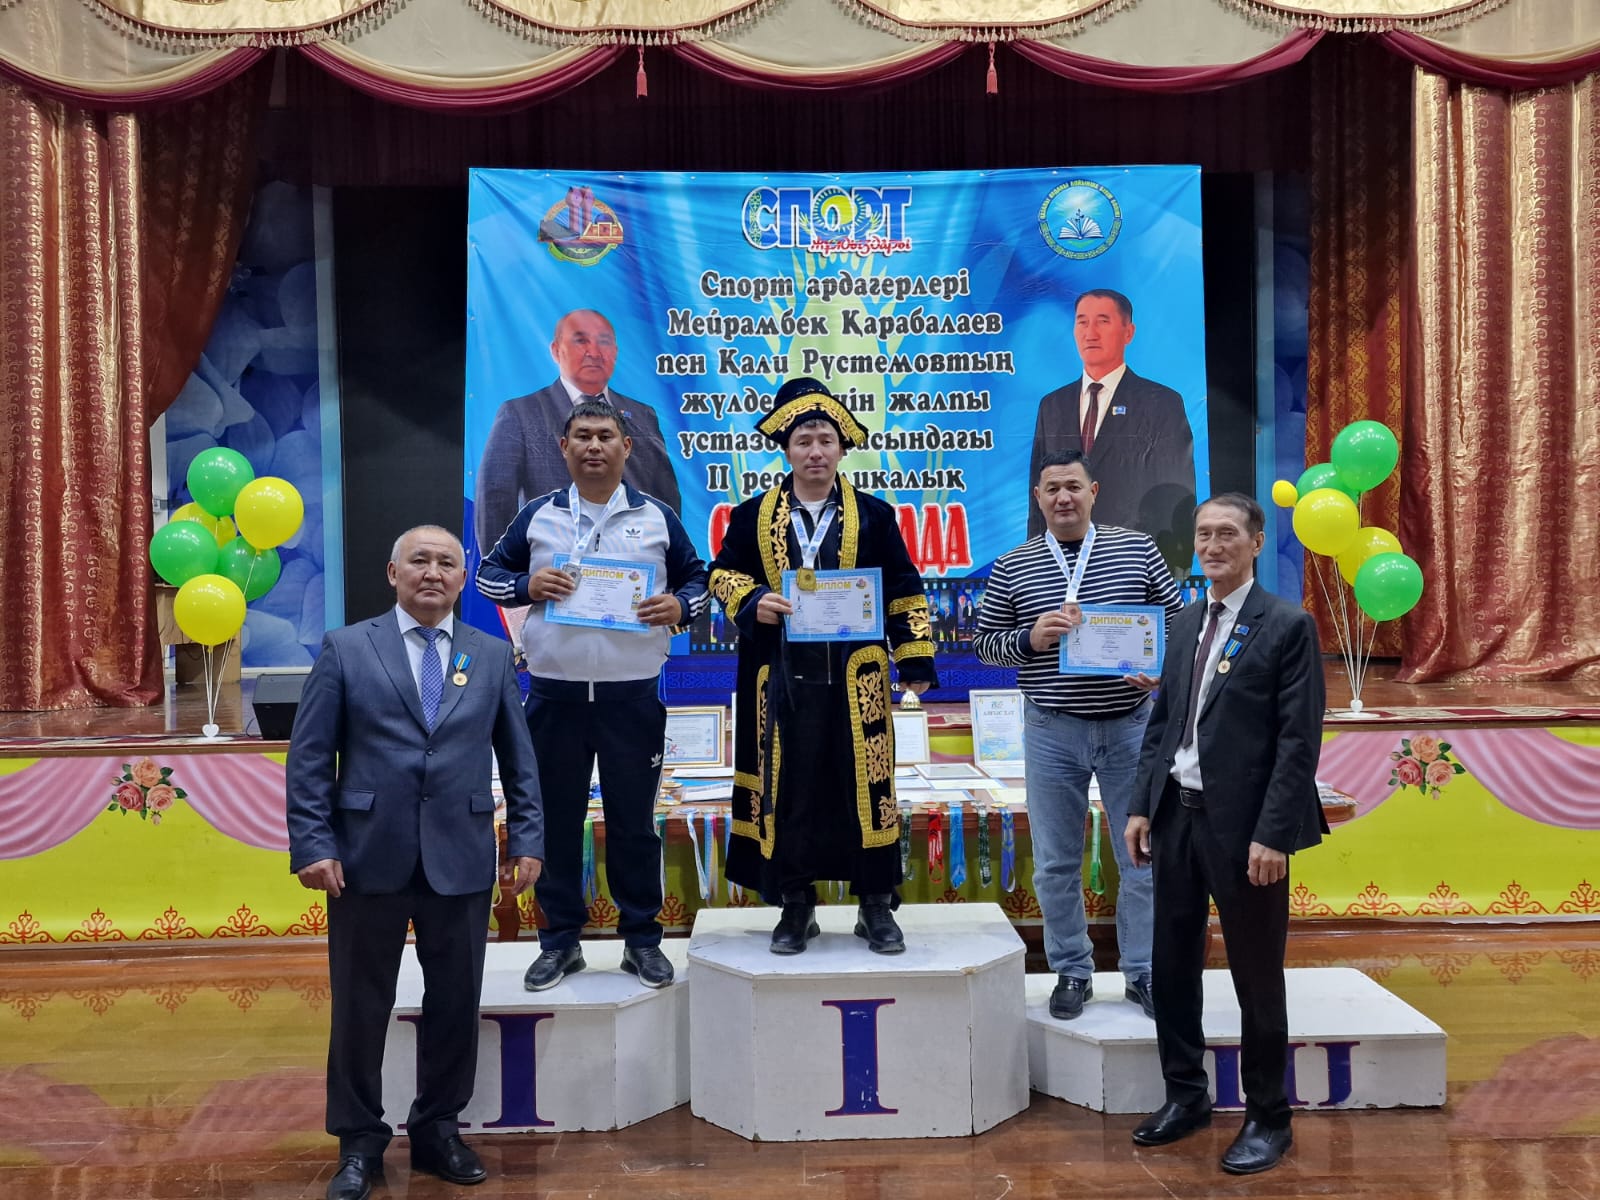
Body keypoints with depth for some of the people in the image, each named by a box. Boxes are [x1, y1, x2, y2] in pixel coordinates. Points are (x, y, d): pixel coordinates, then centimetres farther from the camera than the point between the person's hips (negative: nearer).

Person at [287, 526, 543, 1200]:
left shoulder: (492, 657, 8)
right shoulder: (345, 650, 2)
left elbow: (518, 760, 10)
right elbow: (309, 758, -1)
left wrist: (527, 841, 3)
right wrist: (312, 845, -9)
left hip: (462, 864, 2)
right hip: (368, 860, -2)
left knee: (456, 1004, 10)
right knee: (360, 1008, 8)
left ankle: (438, 1131, 28)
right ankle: (359, 1144, 24)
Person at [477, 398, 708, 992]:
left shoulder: (656, 517, 6)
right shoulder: (537, 515, 7)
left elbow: (696, 579, 14)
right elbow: (489, 573, 13)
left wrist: (679, 606, -8)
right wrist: (526, 586, -8)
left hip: (632, 696, -1)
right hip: (554, 695, 1)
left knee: (633, 820, 6)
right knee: (555, 819, 8)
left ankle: (642, 938, 19)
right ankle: (560, 939, 21)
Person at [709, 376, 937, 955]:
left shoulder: (873, 515, 7)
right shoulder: (753, 516, 9)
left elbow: (904, 594, 8)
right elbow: (723, 574, 12)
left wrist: (915, 659, 2)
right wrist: (752, 601, -9)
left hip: (856, 676, 0)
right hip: (781, 678, 1)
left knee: (864, 784, 2)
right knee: (785, 788, 4)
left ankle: (876, 905, 14)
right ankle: (795, 904, 17)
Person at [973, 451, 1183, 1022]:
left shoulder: (1138, 549, 3)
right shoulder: (1012, 566, 3)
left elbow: (1177, 621, 7)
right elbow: (985, 643, 6)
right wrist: (1031, 638, -13)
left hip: (1131, 725, 0)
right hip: (1052, 733, 0)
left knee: (1142, 857, 7)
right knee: (1056, 864, 8)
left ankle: (1142, 972, 23)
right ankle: (1072, 971, 24)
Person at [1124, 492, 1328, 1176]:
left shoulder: (1287, 626, -8)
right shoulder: (1186, 624, 11)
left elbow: (1299, 740, -12)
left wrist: (1272, 834, -17)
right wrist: (1142, 806, 6)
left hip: (1243, 824, -6)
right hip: (1176, 816, 6)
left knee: (1256, 976, 6)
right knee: (1173, 964, 14)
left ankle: (1268, 1119, 22)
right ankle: (1186, 1094, 32)